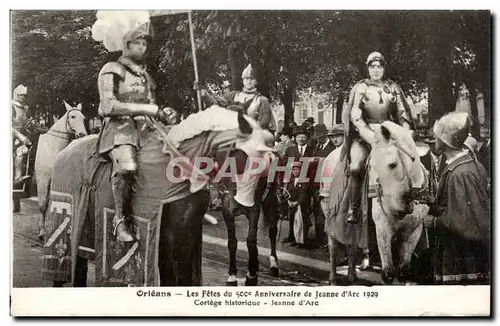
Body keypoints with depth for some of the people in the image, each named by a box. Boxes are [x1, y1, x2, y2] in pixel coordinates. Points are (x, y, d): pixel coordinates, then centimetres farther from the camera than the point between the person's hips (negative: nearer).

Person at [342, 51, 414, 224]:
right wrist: (368, 134, -17)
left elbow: (403, 113, 11)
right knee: (356, 167, -24)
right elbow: (354, 114, -3)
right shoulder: (360, 88, 7)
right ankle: (353, 209, -14)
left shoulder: (393, 88, 14)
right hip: (364, 134, -3)